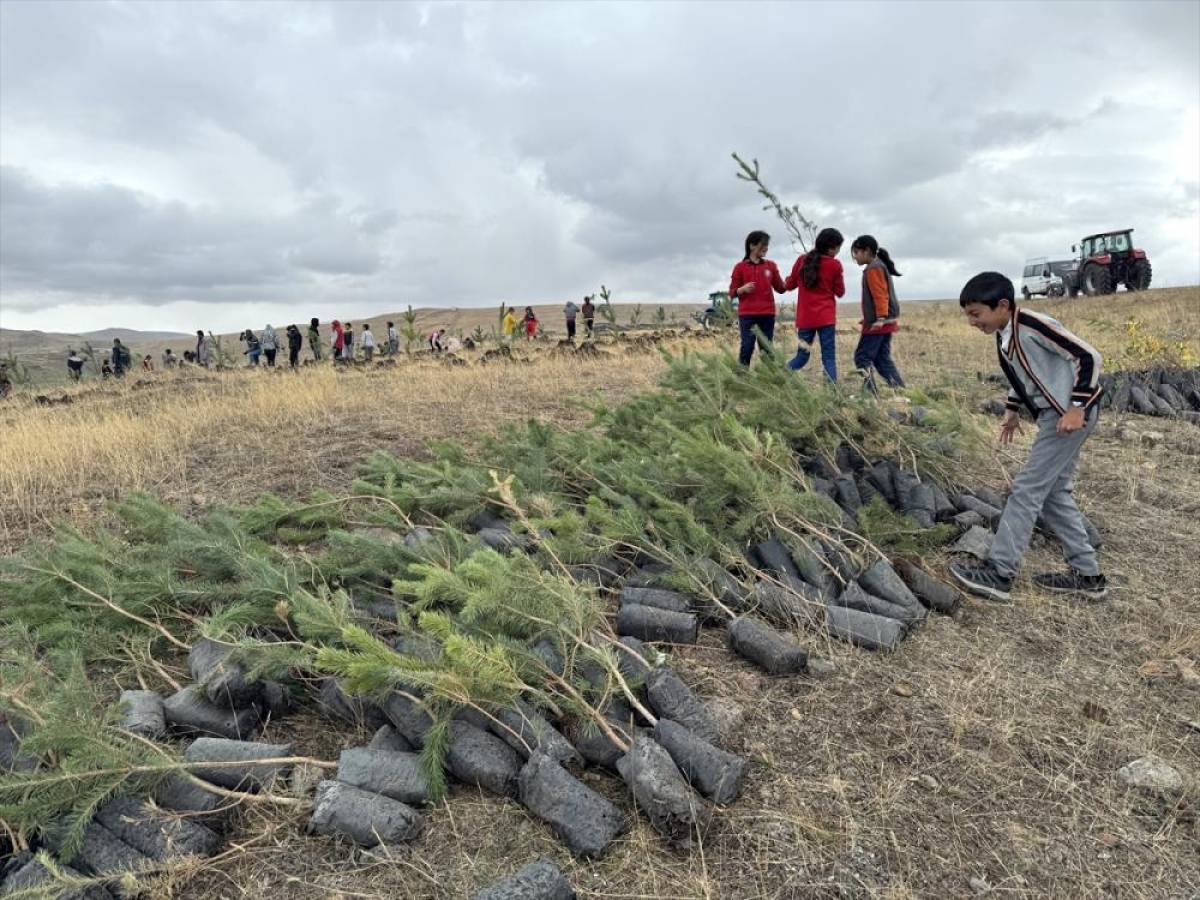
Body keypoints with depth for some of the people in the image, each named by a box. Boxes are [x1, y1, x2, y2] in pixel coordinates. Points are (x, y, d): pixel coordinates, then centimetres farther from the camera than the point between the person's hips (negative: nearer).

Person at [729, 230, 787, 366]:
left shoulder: (771, 265, 11)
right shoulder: (740, 267, 2)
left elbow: (780, 288, 14)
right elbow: (732, 292, 3)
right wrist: (743, 289, -16)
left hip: (767, 314, 3)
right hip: (747, 315, -3)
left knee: (766, 349, 4)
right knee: (747, 348, -9)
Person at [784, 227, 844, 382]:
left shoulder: (802, 260, 3)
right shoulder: (835, 265, -5)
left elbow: (789, 285, 12)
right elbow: (840, 292, 5)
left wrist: (788, 280, 32)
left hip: (805, 318, 4)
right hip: (826, 317, -3)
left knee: (801, 356, 13)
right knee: (829, 358, -1)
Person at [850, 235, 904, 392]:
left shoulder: (873, 268, -11)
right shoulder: (880, 266, 20)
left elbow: (880, 295, -20)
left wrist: (880, 318, -26)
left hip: (877, 323, -10)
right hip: (885, 323, 10)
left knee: (862, 357, -8)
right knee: (882, 358, 10)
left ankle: (870, 391, -15)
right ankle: (899, 388, 5)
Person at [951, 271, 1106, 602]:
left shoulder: (1032, 325, -20)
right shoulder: (1003, 335, 7)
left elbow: (1088, 356, -21)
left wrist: (1077, 408, -24)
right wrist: (1013, 409, 18)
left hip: (1071, 415, -10)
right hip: (1053, 416, 10)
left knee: (1027, 489, -10)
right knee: (1054, 493, 13)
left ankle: (998, 573, -7)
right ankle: (1087, 575, 22)